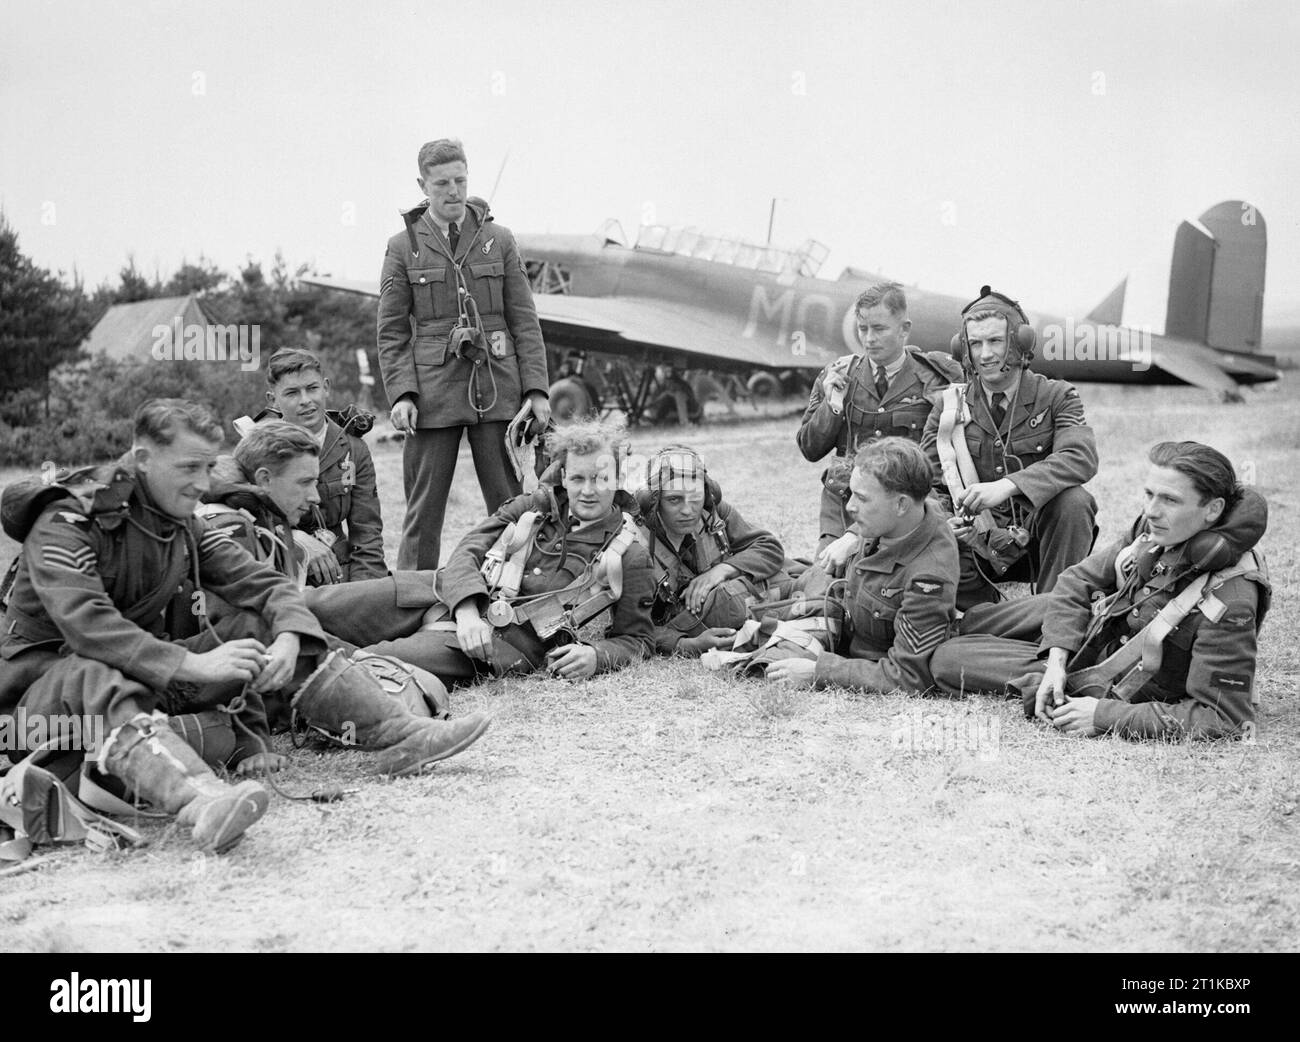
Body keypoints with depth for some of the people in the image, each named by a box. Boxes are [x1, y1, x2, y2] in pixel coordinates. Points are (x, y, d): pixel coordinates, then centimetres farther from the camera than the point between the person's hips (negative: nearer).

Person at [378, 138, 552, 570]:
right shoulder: (403, 247, 7)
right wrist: (401, 393, -7)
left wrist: (536, 388, 1)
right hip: (433, 393, -1)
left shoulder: (499, 240, 10)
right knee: (423, 511, 0)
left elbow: (524, 321, 9)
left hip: (497, 390, 1)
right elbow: (392, 331, 6)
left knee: (511, 507, 1)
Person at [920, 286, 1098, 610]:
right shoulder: (950, 407, 5)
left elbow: (1082, 458, -21)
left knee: (1074, 500, -32)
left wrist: (1007, 486, -36)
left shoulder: (1056, 397, -2)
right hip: (980, 544, 2)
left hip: (1040, 537, -1)